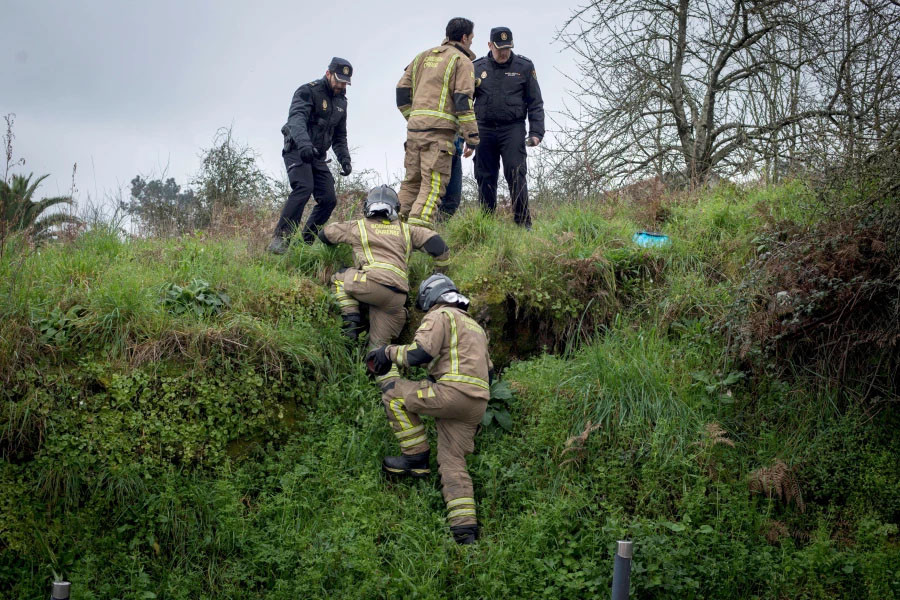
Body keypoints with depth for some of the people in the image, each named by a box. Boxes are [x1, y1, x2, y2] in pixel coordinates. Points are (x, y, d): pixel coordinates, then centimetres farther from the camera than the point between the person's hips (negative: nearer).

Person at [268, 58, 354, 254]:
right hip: (296, 151, -7)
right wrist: (304, 144, -48)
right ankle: (279, 239, -31)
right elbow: (297, 120, -30)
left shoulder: (341, 101, 13)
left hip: (318, 157, 8)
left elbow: (340, 136, 21)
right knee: (303, 187, -29)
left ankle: (305, 242, 8)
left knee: (328, 199, -3)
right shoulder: (308, 92, -11)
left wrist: (344, 159, 4)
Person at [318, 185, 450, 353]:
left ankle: (351, 318, 8)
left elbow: (324, 234, 30)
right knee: (379, 343, 14)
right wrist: (441, 267, 32)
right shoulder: (405, 230, 25)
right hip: (397, 298, 3)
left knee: (339, 278, 24)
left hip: (372, 283, -3)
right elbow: (435, 243, 17)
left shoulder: (358, 226, 19)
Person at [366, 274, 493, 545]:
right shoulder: (474, 325, 31)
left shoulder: (440, 316, 2)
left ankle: (416, 458, -1)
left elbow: (419, 353, -14)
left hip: (453, 391, -9)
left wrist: (388, 352, 1)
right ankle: (465, 529, -6)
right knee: (453, 462, 7)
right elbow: (489, 370, 32)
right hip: (477, 403, 9)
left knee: (393, 391, 2)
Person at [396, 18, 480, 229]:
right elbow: (463, 100, -9)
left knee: (412, 180, 15)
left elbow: (402, 89, 20)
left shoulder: (423, 56, 20)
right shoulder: (461, 61, 0)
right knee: (433, 184, -9)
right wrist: (471, 138, -8)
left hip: (414, 127, 7)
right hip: (439, 129, -7)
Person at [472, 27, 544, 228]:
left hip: (512, 129, -2)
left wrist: (536, 132, -3)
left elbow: (535, 103, 6)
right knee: (485, 177, 4)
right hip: (484, 130, 2)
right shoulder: (478, 68, 9)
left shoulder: (524, 67, 5)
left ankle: (523, 222, -6)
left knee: (515, 174, -11)